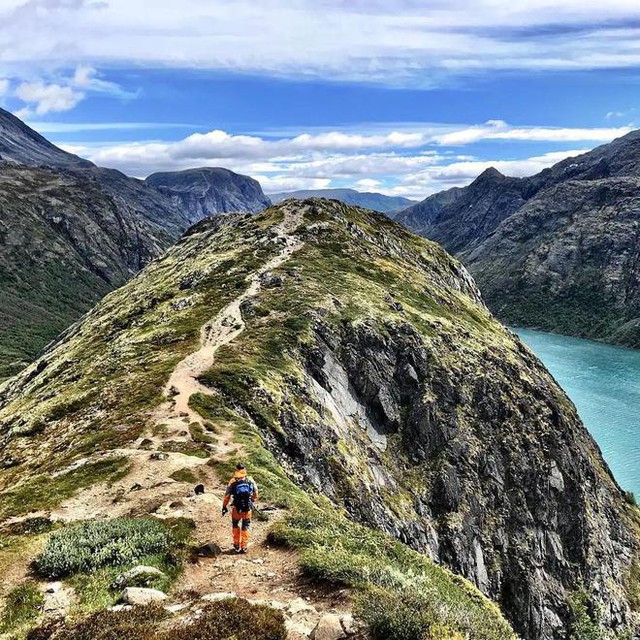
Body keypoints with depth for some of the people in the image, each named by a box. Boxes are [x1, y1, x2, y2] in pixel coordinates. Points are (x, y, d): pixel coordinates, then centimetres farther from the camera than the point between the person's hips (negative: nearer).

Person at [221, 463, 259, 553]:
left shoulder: (233, 481, -8)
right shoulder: (251, 480, -3)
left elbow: (227, 495, -4)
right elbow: (255, 493, 8)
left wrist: (224, 507, 7)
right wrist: (253, 501, 27)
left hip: (237, 509, -1)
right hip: (248, 508, 1)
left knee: (236, 525, 23)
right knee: (245, 527, 17)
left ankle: (237, 546, 25)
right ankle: (244, 547, 19)